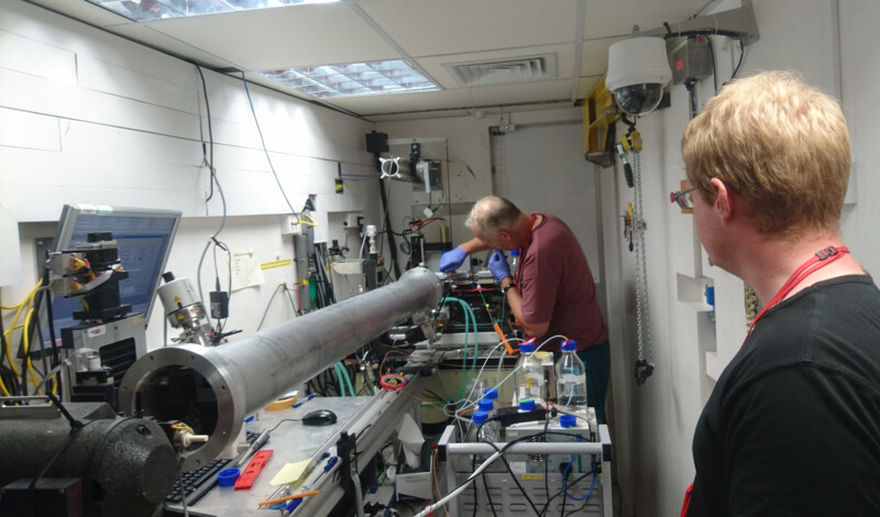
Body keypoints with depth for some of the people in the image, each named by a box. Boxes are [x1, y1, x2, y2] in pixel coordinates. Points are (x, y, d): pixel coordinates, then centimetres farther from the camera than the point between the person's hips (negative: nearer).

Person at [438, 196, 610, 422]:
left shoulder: (539, 254, -30)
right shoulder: (540, 220, -1)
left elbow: (534, 328, -24)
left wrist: (505, 280, -14)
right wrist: (464, 249, 18)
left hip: (577, 355, -10)